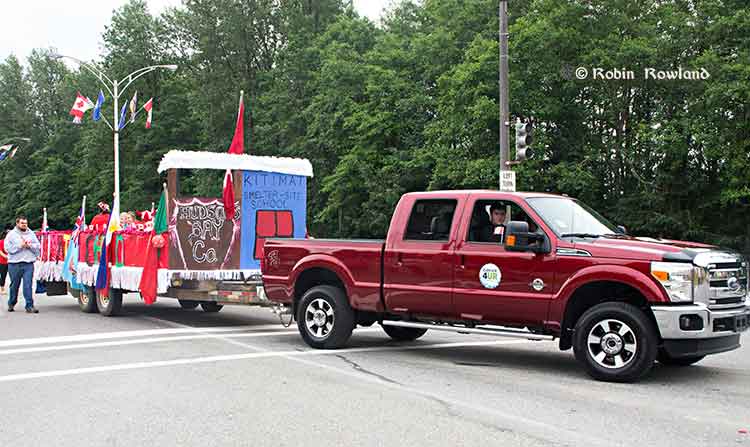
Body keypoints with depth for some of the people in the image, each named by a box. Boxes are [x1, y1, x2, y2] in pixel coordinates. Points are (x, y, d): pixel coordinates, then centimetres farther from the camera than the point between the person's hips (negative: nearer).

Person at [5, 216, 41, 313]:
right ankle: (11, 304, 27)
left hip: (29, 264, 1)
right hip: (14, 264, -1)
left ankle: (29, 306, -8)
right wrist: (20, 245, -11)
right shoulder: (11, 234, 4)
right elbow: (8, 248, -6)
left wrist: (29, 246, -9)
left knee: (28, 285, -7)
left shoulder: (31, 234, 12)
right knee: (14, 285, 10)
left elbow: (38, 247, 7)